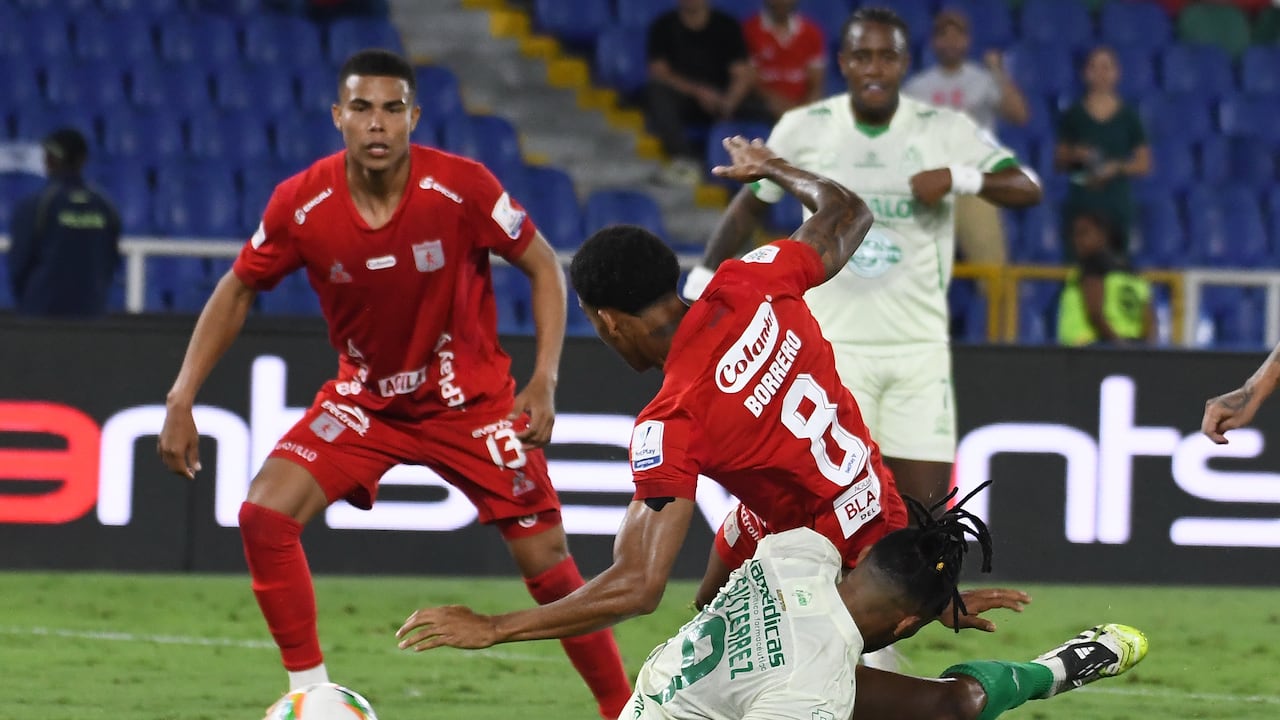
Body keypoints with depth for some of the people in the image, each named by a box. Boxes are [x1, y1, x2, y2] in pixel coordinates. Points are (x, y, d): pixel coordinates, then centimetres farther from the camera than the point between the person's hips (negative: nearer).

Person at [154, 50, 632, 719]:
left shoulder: (461, 187, -21)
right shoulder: (301, 204, -16)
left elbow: (543, 266, -7)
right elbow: (238, 291, 0)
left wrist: (544, 380, -17)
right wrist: (182, 399, -6)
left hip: (469, 398, -2)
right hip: (364, 397, 2)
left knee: (546, 561, -5)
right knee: (264, 515, -17)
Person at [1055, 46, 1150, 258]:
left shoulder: (1128, 116, 5)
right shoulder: (1073, 115, 7)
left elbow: (1144, 164, 7)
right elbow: (1059, 161, 13)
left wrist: (1117, 167, -10)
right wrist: (1074, 155, -8)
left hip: (1117, 205, 0)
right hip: (1080, 202, 0)